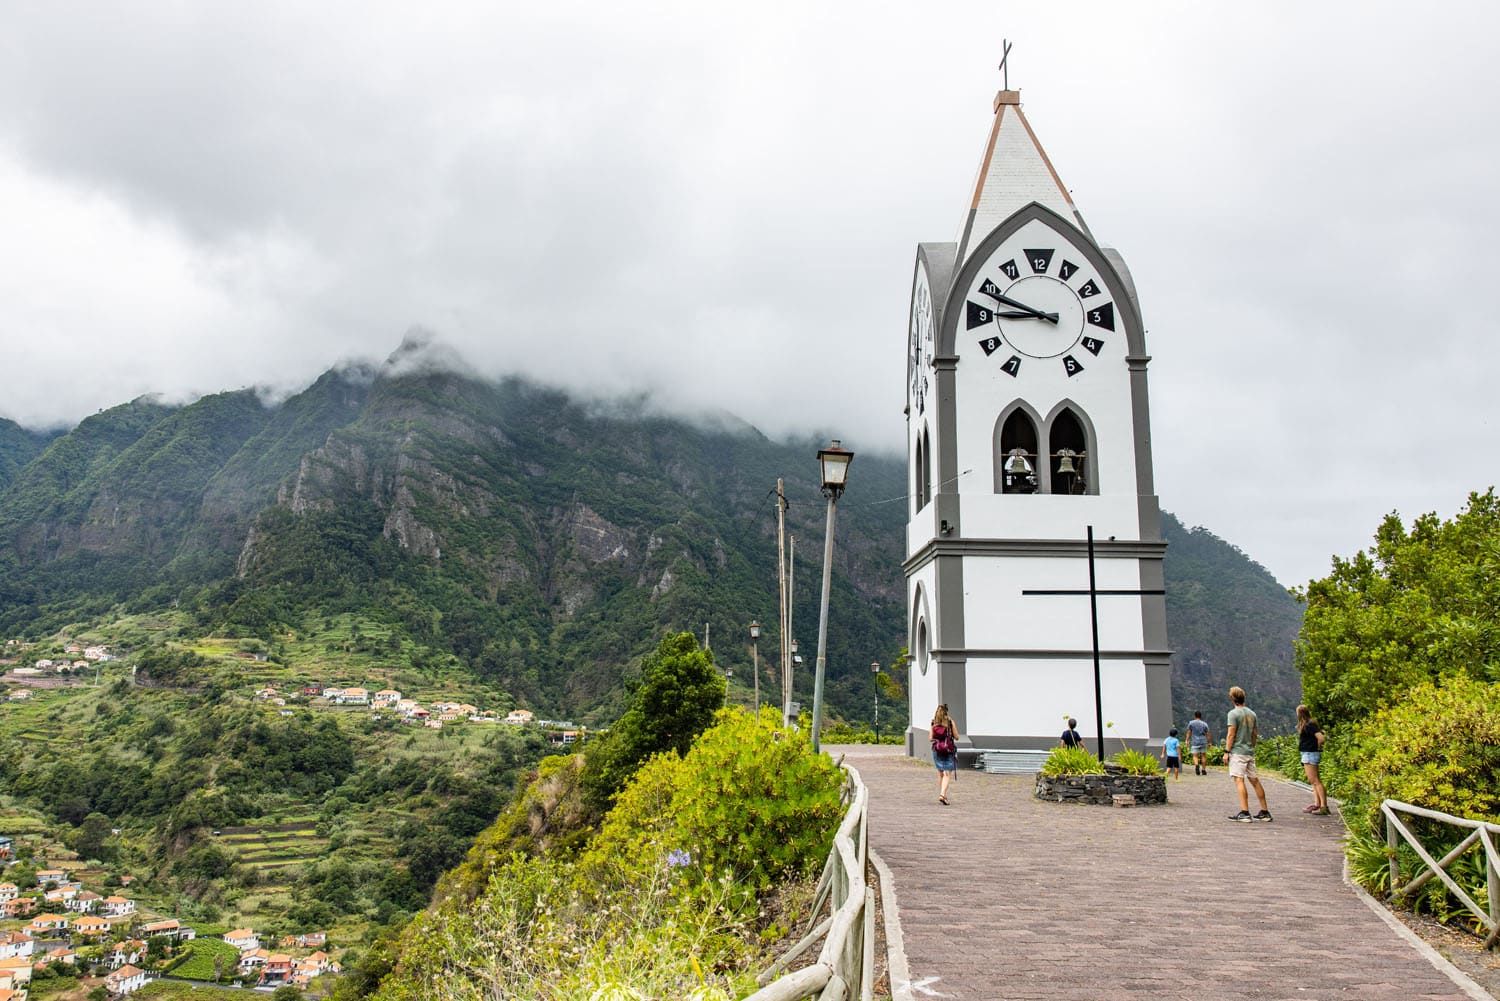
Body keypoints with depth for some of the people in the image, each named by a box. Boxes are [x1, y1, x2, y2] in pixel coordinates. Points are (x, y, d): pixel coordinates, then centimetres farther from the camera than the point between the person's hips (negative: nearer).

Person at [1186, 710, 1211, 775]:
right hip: (1203, 742, 1)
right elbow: (1208, 734, 5)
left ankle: (1196, 765, -29)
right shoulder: (1204, 724, 4)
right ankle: (1203, 770, 10)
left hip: (1195, 742, -1)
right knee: (1203, 756, 10)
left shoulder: (1191, 723, 2)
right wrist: (1209, 742, 11)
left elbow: (1189, 733, 1)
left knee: (1195, 756, -2)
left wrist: (1187, 741, 5)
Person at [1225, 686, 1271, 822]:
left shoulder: (1233, 713, -9)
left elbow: (1231, 734, -13)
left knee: (1239, 780, -9)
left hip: (1238, 751, -7)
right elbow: (1255, 734, 16)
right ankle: (1265, 812, 16)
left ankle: (1244, 812, -15)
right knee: (1255, 780, 12)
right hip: (1250, 752, 7)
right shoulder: (1252, 713, 12)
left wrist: (1227, 751, -9)